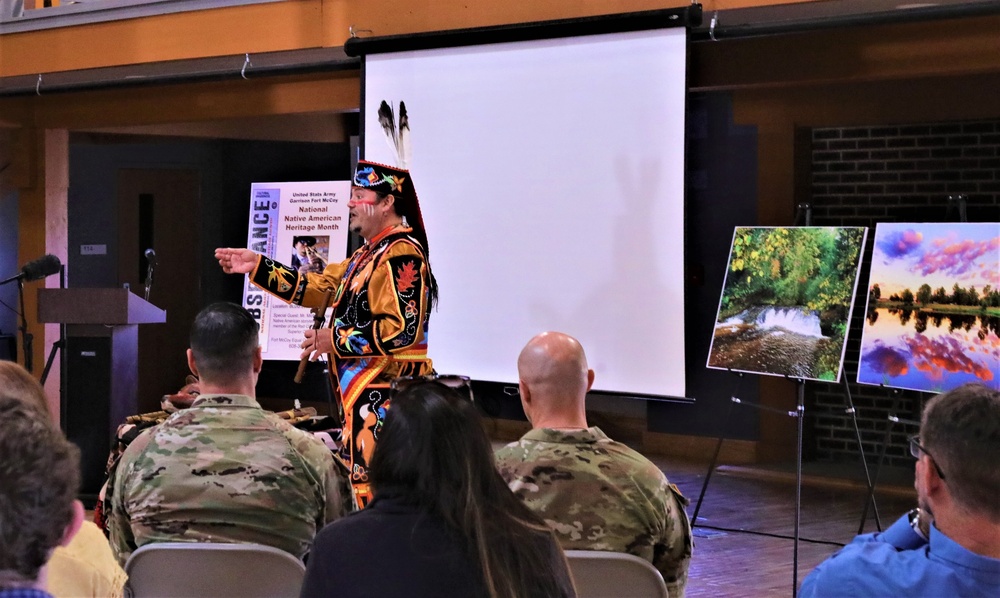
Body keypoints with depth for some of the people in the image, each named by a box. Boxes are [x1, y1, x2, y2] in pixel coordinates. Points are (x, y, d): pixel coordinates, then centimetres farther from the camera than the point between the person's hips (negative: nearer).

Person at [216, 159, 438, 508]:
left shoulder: (401, 256, -17)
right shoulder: (369, 254, 17)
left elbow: (402, 329, -25)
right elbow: (319, 288, 18)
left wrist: (335, 339, -17)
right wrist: (257, 266, 12)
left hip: (385, 396, -11)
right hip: (361, 391, 11)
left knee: (373, 488, -12)